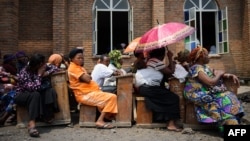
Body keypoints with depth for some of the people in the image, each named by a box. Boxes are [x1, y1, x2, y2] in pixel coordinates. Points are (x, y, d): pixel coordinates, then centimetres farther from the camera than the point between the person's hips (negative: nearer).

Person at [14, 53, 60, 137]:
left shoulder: (42, 67, -9)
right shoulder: (24, 73, -26)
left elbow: (55, 68, 0)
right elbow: (34, 88, -36)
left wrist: (47, 73, -18)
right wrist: (39, 74, -31)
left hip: (36, 93, 6)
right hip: (21, 96, -6)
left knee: (50, 91, -23)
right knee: (35, 94, -39)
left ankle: (47, 116, -21)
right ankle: (31, 124, -47)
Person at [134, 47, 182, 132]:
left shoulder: (151, 60, 22)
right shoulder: (157, 62, -8)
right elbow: (171, 71, -4)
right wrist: (170, 58, 4)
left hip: (144, 87, 10)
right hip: (148, 88, -10)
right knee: (173, 98, -8)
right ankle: (171, 124, -12)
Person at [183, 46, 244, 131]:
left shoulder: (204, 66, 16)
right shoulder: (196, 68, -16)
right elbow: (211, 82, -25)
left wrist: (231, 75, 4)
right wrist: (219, 74, -6)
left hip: (210, 93, 9)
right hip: (203, 96, -9)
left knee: (229, 96, -9)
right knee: (226, 100, -22)